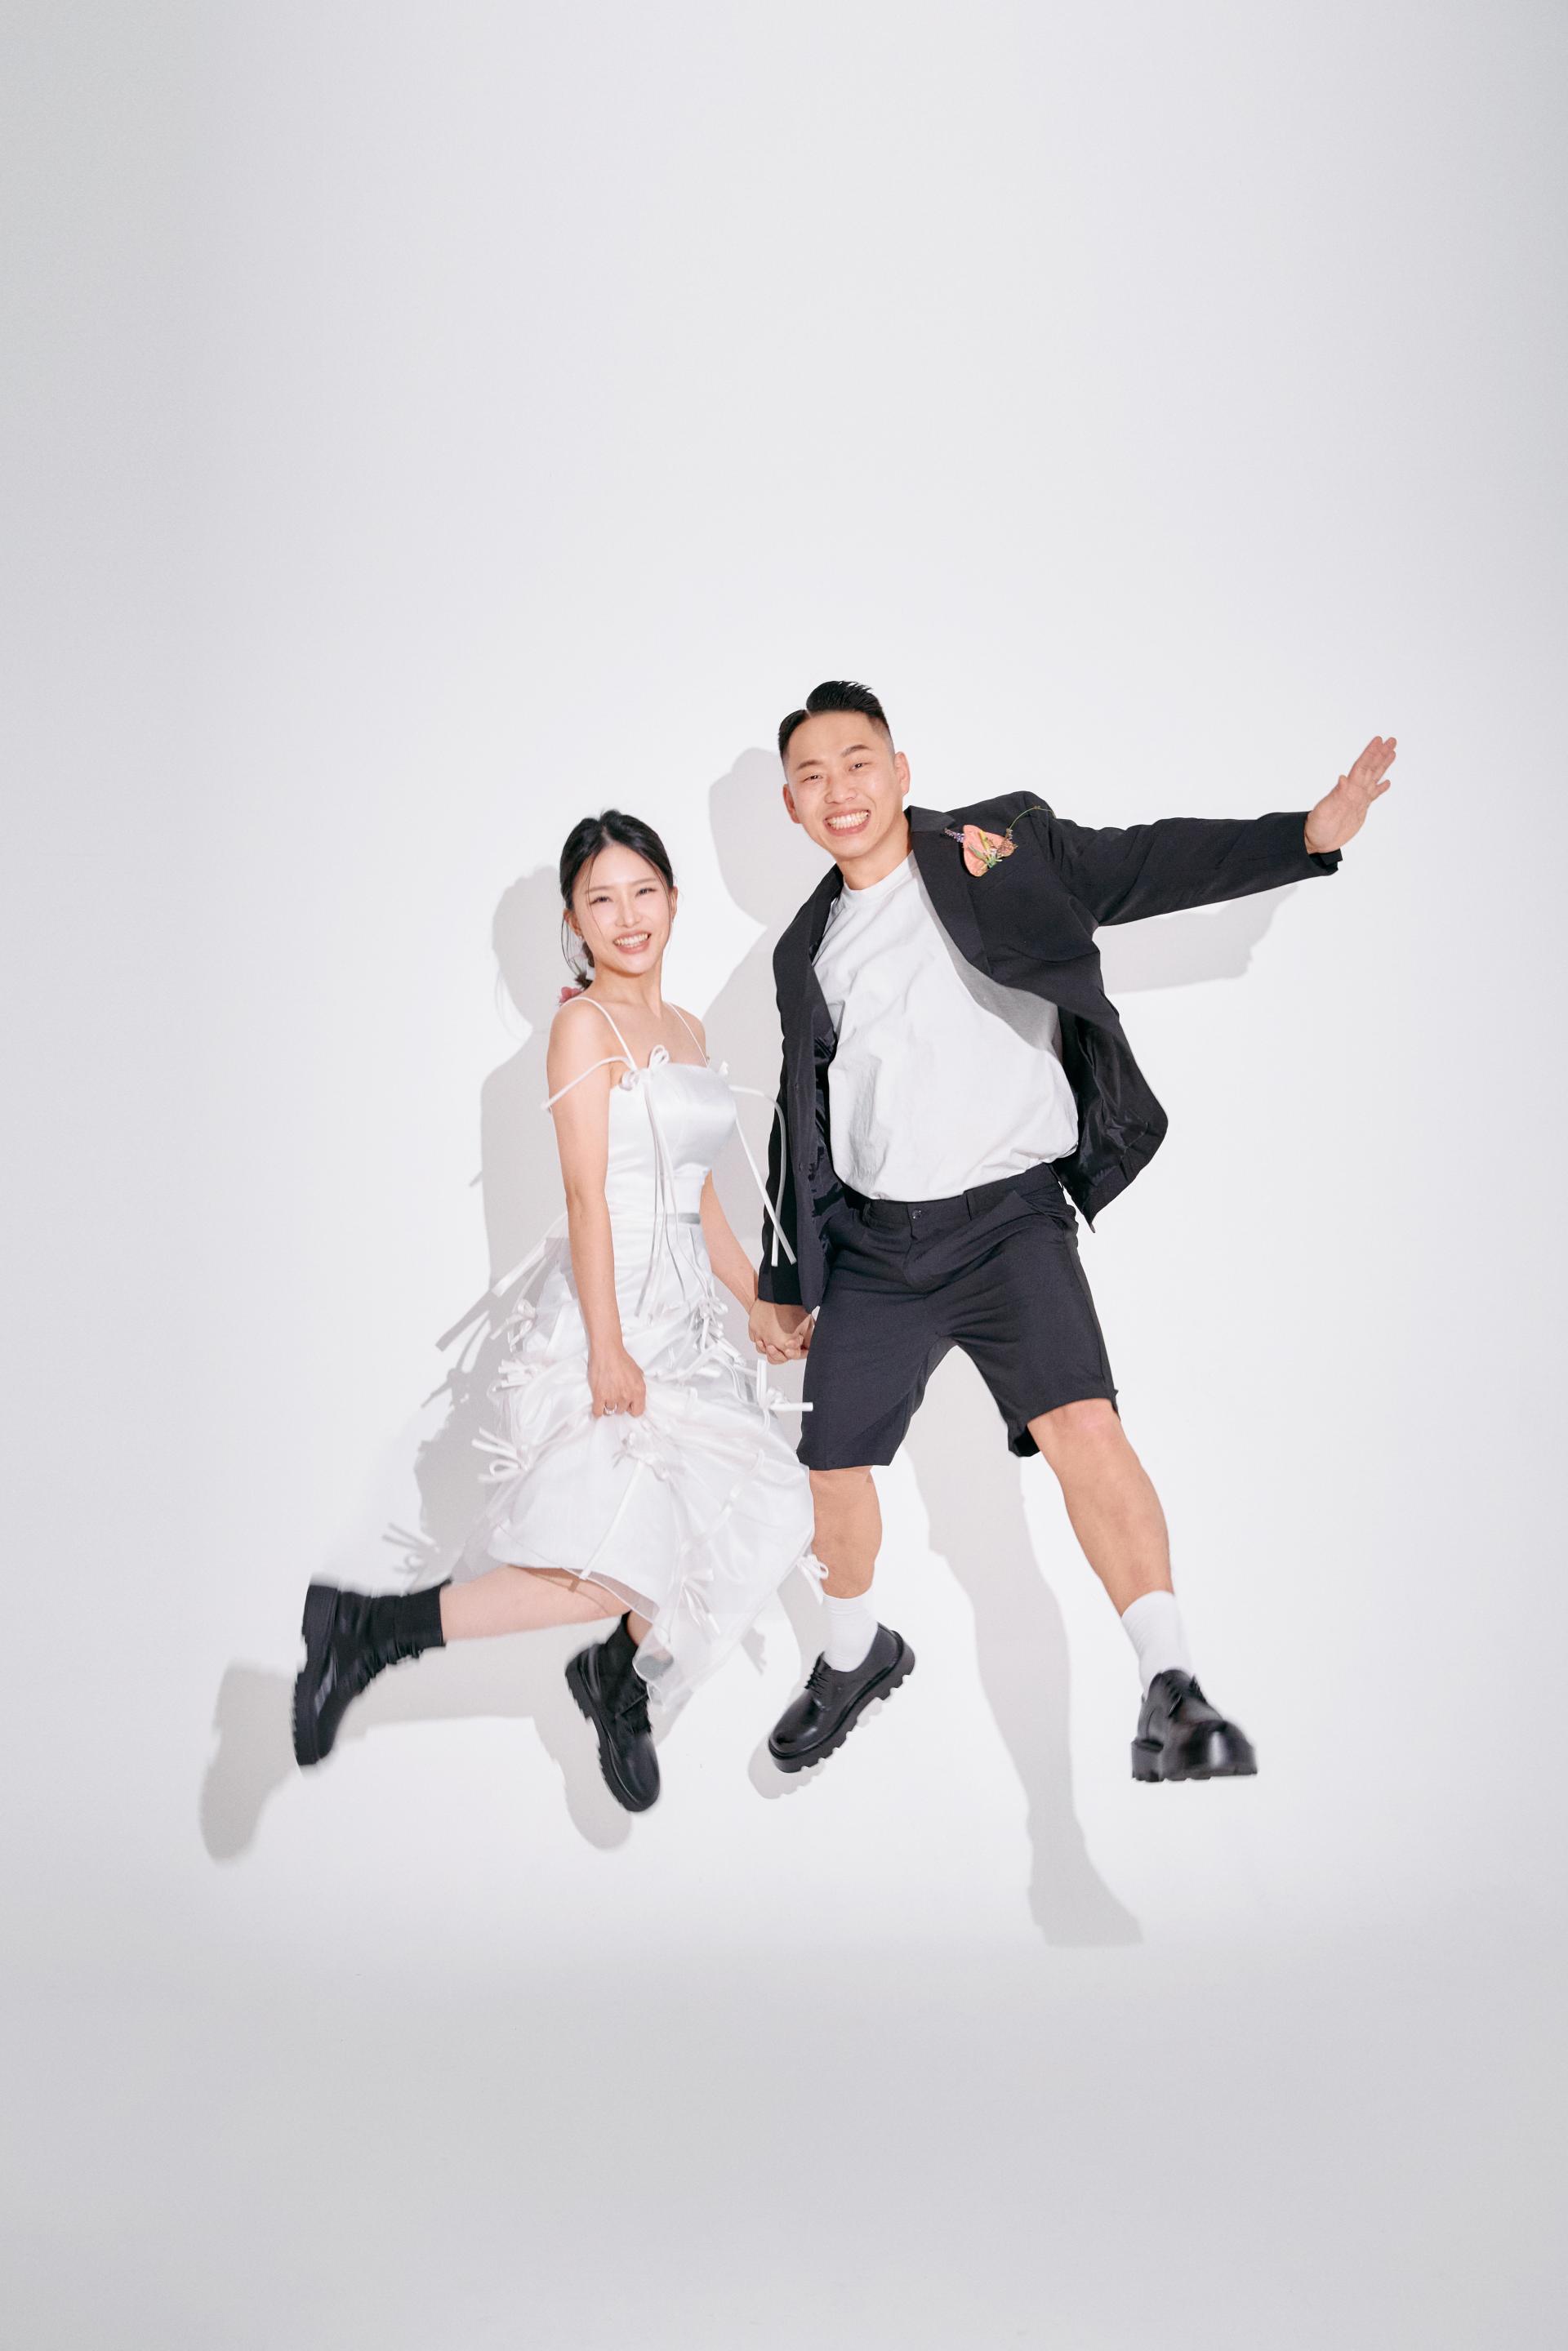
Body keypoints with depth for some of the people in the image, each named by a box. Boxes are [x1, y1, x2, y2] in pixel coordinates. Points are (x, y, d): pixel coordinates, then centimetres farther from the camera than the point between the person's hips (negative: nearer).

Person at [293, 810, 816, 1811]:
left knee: (775, 1512, 4)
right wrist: (607, 1347, -20)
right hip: (611, 1306, -9)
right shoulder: (586, 1023, -6)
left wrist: (766, 1305, 24)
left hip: (681, 1313, 9)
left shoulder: (686, 1028, 18)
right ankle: (369, 1627, -10)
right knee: (629, 1564, -18)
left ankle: (621, 1674, 21)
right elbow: (587, 1196, -15)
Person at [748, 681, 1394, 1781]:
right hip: (872, 1243, 5)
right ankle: (857, 1656, 36)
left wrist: (1309, 832, -23)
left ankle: (1171, 1691, -22)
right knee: (834, 1469, 8)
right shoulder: (806, 952, 14)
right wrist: (784, 1283, 21)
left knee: (1081, 1422, -25)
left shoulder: (1003, 844, 3)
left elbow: (1144, 865, -8)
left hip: (1008, 1217, -4)